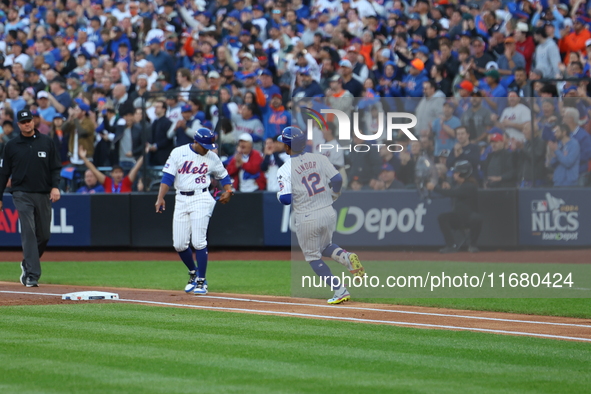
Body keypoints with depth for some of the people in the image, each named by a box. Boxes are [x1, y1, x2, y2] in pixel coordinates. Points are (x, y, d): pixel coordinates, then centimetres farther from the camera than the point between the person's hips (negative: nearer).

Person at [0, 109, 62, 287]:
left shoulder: (47, 142, 7)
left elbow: (55, 167, 6)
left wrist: (55, 186, -10)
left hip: (43, 195, 2)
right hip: (22, 194, -2)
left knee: (44, 234, 5)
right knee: (29, 232, -12)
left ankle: (27, 265, 29)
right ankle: (32, 275, -15)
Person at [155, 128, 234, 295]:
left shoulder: (212, 158, 5)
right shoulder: (178, 153, 1)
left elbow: (223, 175, 19)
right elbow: (167, 177, -4)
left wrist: (228, 190, 1)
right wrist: (160, 198, -14)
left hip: (201, 198, -2)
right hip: (181, 200, 2)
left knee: (198, 242, -12)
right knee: (179, 244, 1)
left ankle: (201, 281, -2)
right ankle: (193, 272, 25)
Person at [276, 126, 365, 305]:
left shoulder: (285, 170, -10)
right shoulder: (319, 158, 1)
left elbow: (286, 199, -16)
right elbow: (337, 179, -2)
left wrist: (278, 194, 7)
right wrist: (333, 196, 18)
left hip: (306, 219, -4)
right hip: (329, 214, 4)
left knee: (313, 257, 15)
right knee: (325, 247, 29)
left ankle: (340, 291, 5)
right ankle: (347, 257, -3)